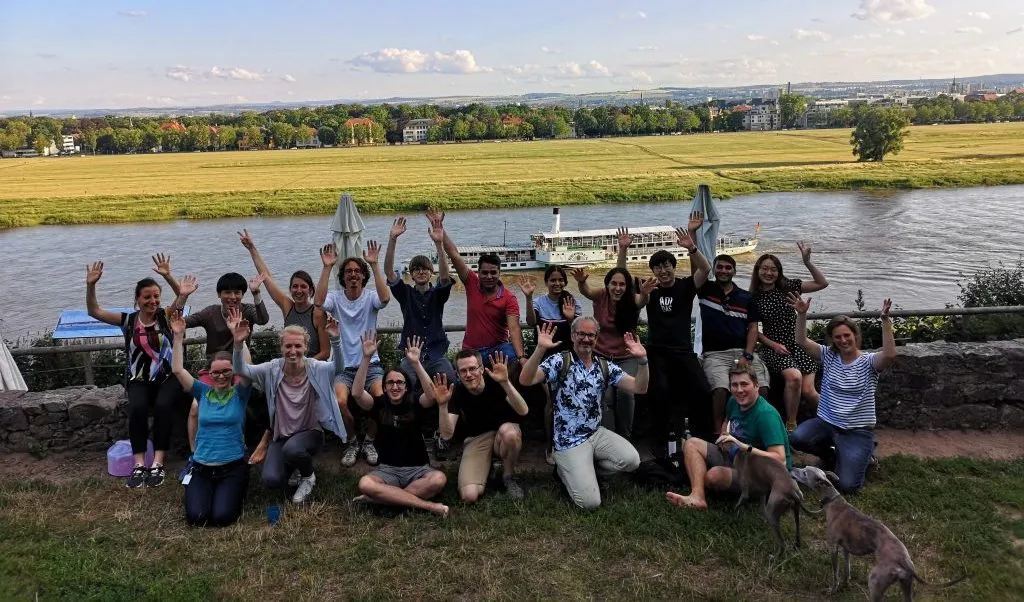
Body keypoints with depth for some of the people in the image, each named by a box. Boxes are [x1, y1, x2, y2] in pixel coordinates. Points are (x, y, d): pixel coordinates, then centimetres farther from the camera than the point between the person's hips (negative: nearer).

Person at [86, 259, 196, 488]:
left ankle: (157, 463, -28)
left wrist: (182, 294, -46)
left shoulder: (166, 315, 0)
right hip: (139, 380, 2)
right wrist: (90, 286, -16)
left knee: (162, 405, -32)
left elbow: (179, 302, -23)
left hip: (169, 378, -2)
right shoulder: (128, 320, 6)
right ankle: (139, 465, -26)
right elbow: (94, 311, 0)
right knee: (137, 407, -29)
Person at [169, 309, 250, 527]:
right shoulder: (203, 392, 6)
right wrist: (178, 336, -13)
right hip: (202, 467, 2)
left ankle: (235, 493, 16)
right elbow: (177, 370, -5)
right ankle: (192, 486, 19)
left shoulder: (239, 394, -1)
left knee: (222, 517, -20)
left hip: (233, 467, -2)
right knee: (196, 517, -17)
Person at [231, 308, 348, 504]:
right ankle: (294, 464, 18)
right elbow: (240, 370, -16)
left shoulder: (316, 369, -13)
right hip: (280, 436, 2)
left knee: (292, 449, -36)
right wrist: (238, 343, -35)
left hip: (310, 432, -2)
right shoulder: (273, 369, -7)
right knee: (271, 481, -19)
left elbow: (338, 367, -31)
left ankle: (308, 475, 0)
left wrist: (336, 341, -50)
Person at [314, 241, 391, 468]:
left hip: (370, 364, 0)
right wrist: (327, 267, -24)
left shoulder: (370, 297, 1)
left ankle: (369, 440, 1)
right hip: (344, 366, 0)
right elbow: (319, 301, -21)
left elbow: (385, 298, -24)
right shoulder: (335, 298, 2)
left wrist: (375, 264, -28)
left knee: (380, 396, -28)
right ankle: (353, 441, 2)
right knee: (340, 400, -28)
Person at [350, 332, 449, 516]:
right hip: (387, 469, 1)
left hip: (418, 469, -1)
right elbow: (356, 393, -15)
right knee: (365, 484, -33)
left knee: (439, 479, -33)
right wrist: (366, 358, -24)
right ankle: (429, 505, -29)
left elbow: (432, 395, -21)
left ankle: (384, 497, -19)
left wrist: (416, 363, -30)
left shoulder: (414, 403, 2)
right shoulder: (378, 405, 4)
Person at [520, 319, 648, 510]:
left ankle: (587, 469, 7)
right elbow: (525, 381, -24)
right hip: (569, 442, -5)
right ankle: (565, 469, 17)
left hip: (597, 433, 5)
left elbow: (639, 388, -1)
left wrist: (642, 360, -19)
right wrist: (540, 349, -38)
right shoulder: (560, 362, -9)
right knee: (590, 502, -15)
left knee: (631, 460, -21)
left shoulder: (605, 367, 5)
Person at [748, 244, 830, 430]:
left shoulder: (788, 287, 3)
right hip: (773, 349, -1)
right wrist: (773, 344, -7)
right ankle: (791, 425, -15)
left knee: (808, 390, -12)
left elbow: (822, 283, -1)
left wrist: (807, 261, -12)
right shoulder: (754, 298, 1)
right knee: (794, 376, -31)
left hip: (798, 345, 1)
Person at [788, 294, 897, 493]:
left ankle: (863, 455, 21)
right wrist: (802, 314, -24)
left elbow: (890, 355, -29)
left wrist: (885, 320, -37)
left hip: (858, 431, -3)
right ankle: (831, 453, 8)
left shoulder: (868, 361, -8)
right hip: (826, 423, 4)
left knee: (847, 486, -18)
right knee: (796, 438, -29)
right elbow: (802, 341, -8)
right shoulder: (829, 356, 3)